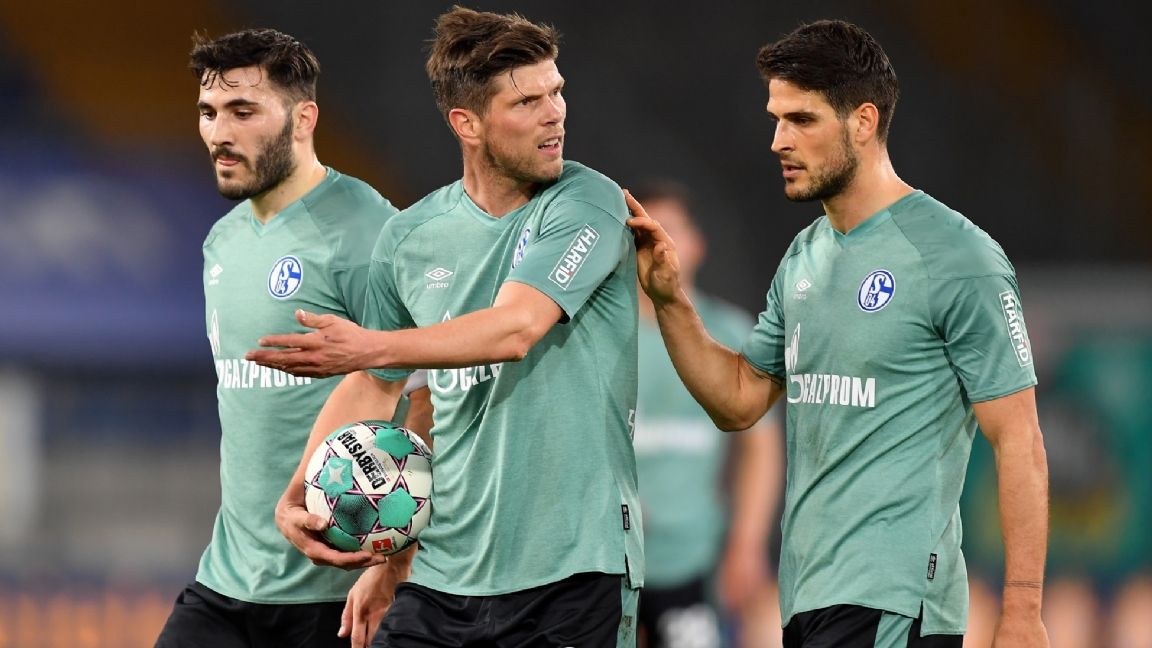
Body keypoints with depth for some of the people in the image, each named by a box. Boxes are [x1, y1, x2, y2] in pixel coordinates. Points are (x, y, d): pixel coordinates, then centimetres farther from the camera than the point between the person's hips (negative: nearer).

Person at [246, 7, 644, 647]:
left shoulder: (587, 204, -6)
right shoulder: (409, 238, 8)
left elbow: (516, 329, -20)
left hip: (575, 570, -4)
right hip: (447, 567, 4)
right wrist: (297, 497, 4)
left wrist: (374, 347, -29)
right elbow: (371, 390, 18)